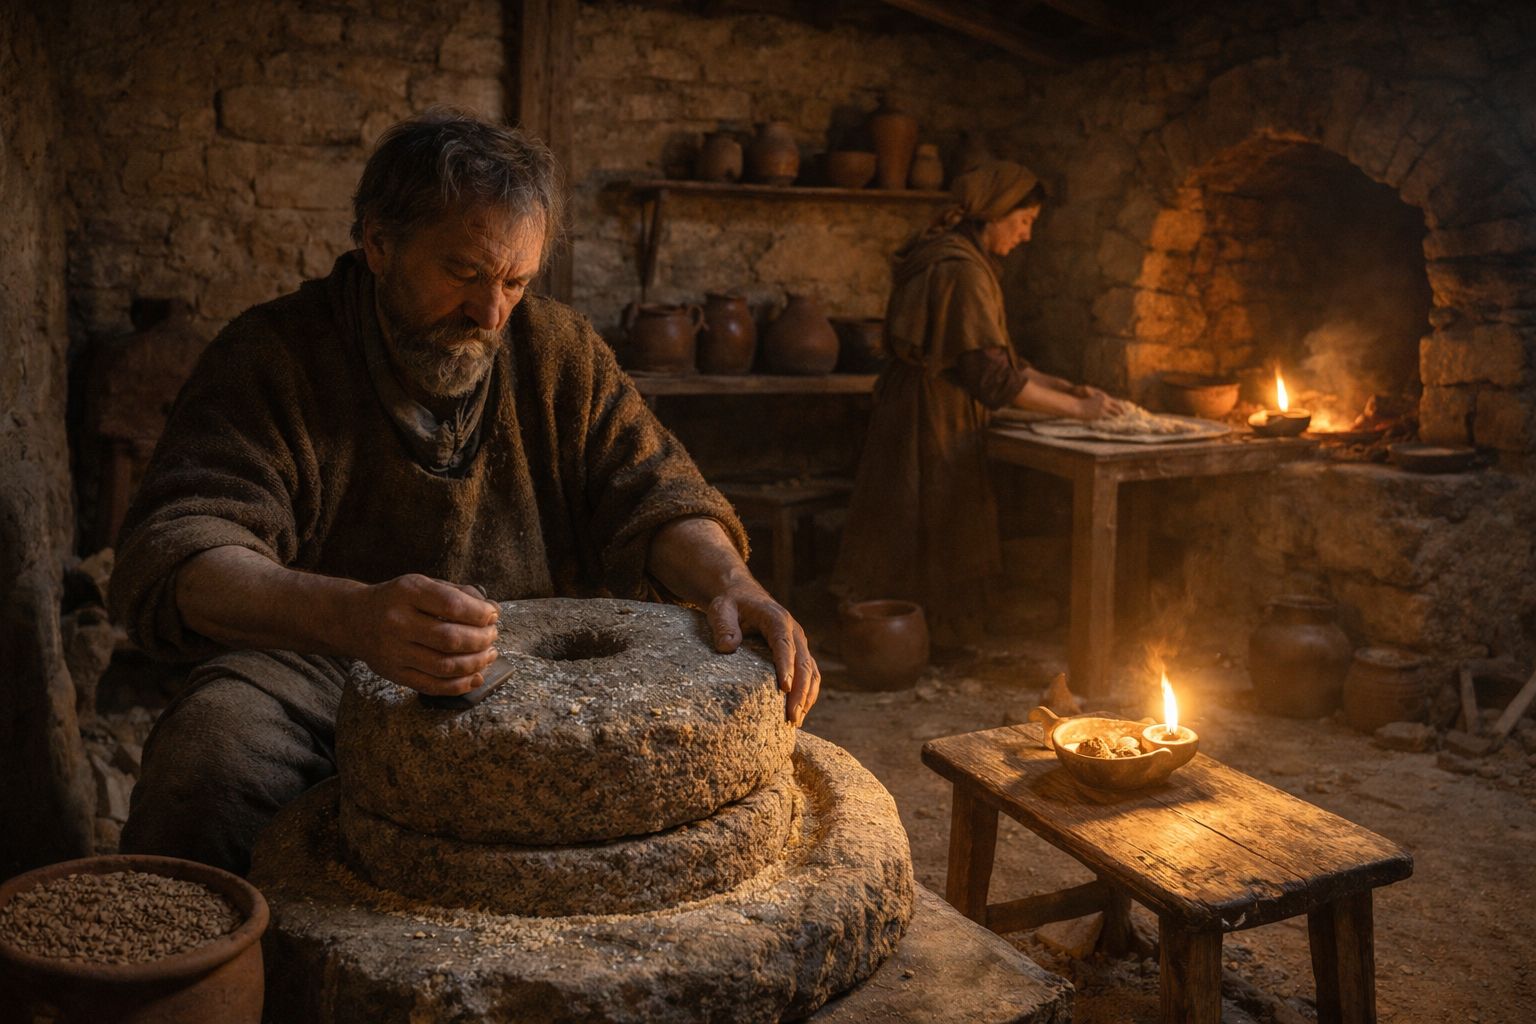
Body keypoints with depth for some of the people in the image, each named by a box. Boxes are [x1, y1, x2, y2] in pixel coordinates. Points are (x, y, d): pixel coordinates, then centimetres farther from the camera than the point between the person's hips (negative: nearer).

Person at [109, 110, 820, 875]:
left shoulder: (559, 351, 5)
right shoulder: (269, 355, -9)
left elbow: (651, 496, 1)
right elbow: (174, 560, -21)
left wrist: (729, 582, -23)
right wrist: (352, 615, -43)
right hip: (318, 673, -2)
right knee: (208, 760, -33)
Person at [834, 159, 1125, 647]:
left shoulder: (964, 260, 13)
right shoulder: (959, 270, -20)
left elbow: (993, 357, 16)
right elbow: (992, 375, -26)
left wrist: (1061, 385, 6)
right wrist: (1078, 409, -19)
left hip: (941, 418, 10)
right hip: (931, 426, -10)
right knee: (936, 547, 0)